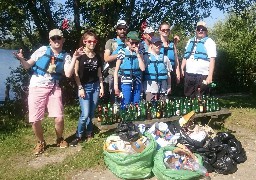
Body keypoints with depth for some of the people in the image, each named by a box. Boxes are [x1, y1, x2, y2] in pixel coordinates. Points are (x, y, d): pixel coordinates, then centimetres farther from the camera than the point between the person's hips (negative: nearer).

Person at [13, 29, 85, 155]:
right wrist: (21, 59, -21)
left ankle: (60, 139, 24)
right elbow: (27, 66, 0)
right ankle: (41, 142, 24)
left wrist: (74, 58, -14)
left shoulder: (66, 56, 4)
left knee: (59, 118, -7)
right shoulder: (42, 50, -1)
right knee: (35, 120, -2)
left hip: (53, 89, 1)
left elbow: (68, 74, -10)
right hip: (36, 88, -1)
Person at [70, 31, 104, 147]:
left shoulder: (97, 57, 9)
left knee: (91, 113, 9)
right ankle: (78, 136, 9)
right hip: (84, 86, -4)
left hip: (95, 86, 4)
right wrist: (80, 88, -12)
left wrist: (101, 87, 7)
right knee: (85, 114, -9)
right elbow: (76, 73, -7)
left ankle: (89, 134, 23)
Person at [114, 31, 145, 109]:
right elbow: (116, 70, 0)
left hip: (137, 83, 4)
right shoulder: (122, 52, -1)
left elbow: (143, 68, -3)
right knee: (125, 106, -3)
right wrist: (116, 85, -6)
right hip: (126, 83, -3)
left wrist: (138, 54, -4)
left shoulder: (139, 53, 9)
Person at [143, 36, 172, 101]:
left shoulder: (165, 58, 13)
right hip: (150, 86, -3)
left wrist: (169, 86, 11)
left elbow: (168, 73, 14)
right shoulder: (146, 57, 4)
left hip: (162, 87, 3)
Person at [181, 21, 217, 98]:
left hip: (202, 75, -6)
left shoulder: (209, 42, -1)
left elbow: (212, 60, -9)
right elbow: (185, 56, 23)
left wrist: (210, 75, -18)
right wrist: (182, 69, 12)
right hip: (188, 74, 6)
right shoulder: (190, 41, 18)